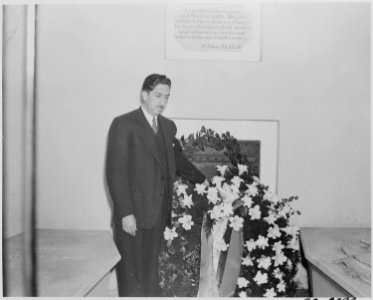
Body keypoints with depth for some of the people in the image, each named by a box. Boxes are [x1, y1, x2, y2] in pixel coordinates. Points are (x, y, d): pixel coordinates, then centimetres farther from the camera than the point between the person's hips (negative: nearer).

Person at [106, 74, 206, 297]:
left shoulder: (168, 126, 13)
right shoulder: (124, 124, -6)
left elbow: (178, 160, 23)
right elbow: (116, 172, -10)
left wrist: (205, 181, 17)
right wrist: (125, 213, -14)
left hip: (159, 214, 5)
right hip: (133, 215, -5)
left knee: (151, 274, 13)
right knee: (132, 277, 2)